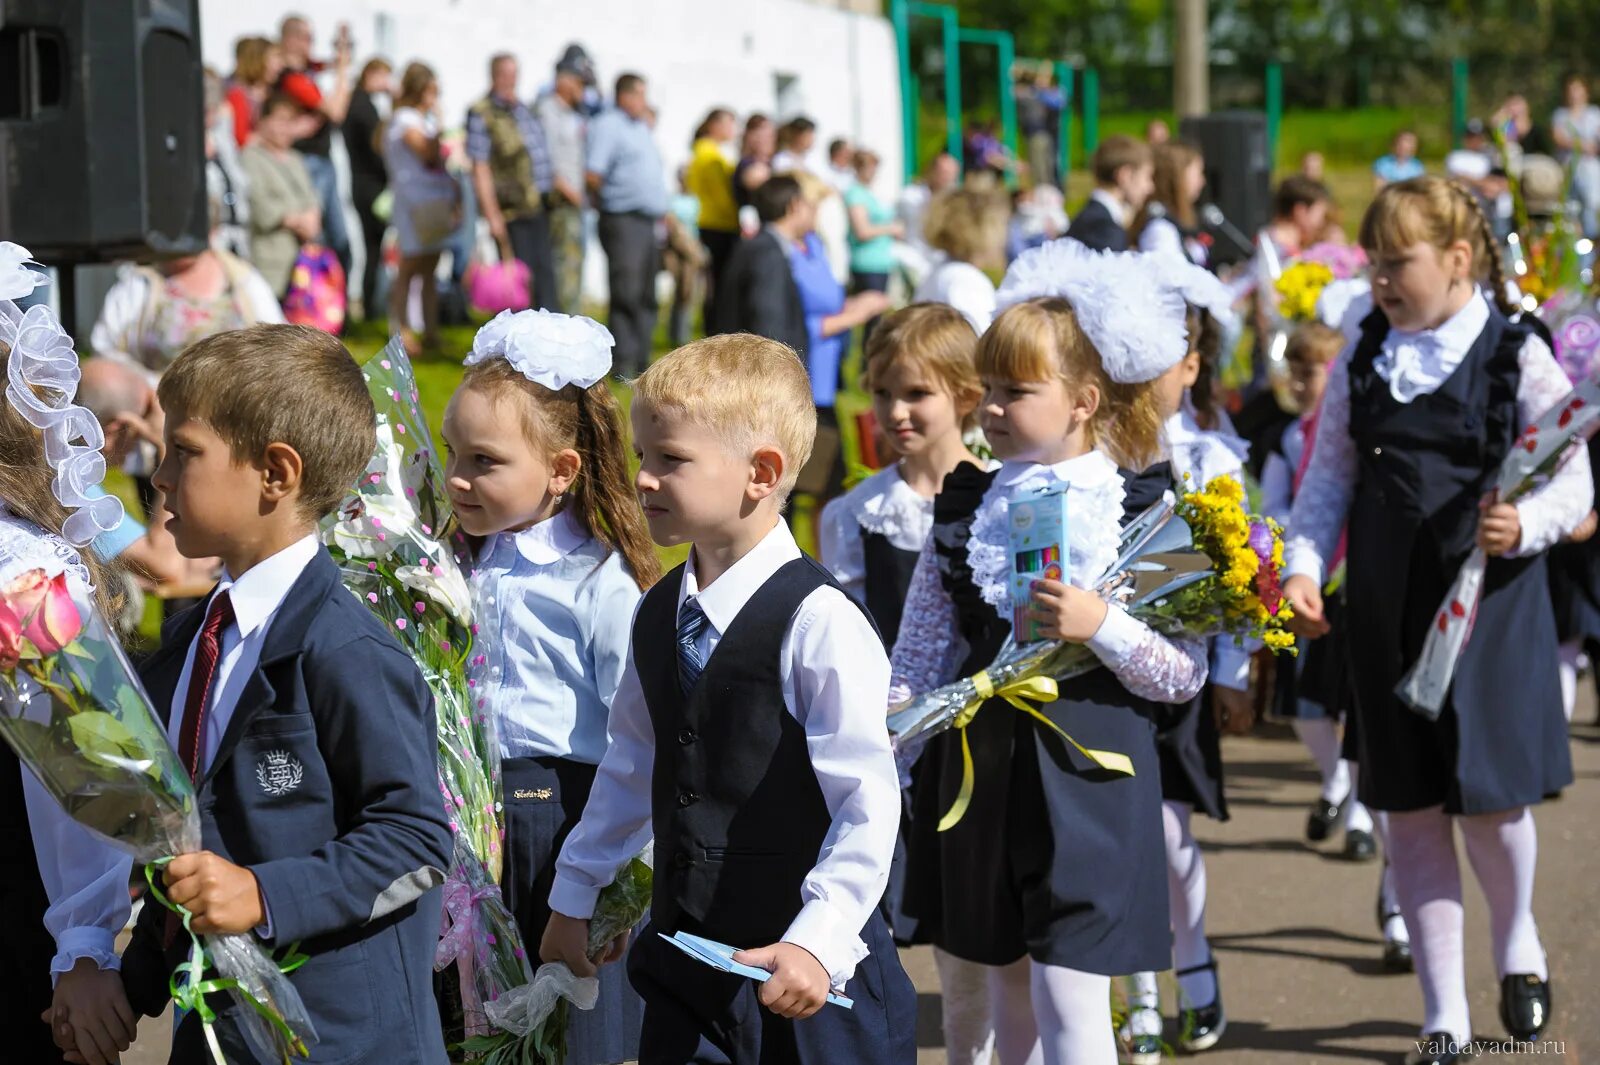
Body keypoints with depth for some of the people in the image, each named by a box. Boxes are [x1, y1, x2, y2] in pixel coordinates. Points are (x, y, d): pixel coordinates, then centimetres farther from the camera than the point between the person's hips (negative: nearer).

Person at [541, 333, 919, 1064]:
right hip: (682, 960, 7)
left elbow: (868, 805, -18)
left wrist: (817, 942, -25)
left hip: (803, 976, -7)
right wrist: (572, 896, 23)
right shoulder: (659, 614, 7)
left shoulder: (819, 622, -16)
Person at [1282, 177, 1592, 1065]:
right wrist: (1303, 566, -4)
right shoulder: (1363, 359, 5)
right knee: (1412, 814, 6)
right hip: (1388, 608, 3)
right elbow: (1330, 472, 9)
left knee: (1489, 798, 2)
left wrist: (1527, 523, -25)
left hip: (1490, 602, -3)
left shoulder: (1516, 355, -7)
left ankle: (1516, 940, 37)